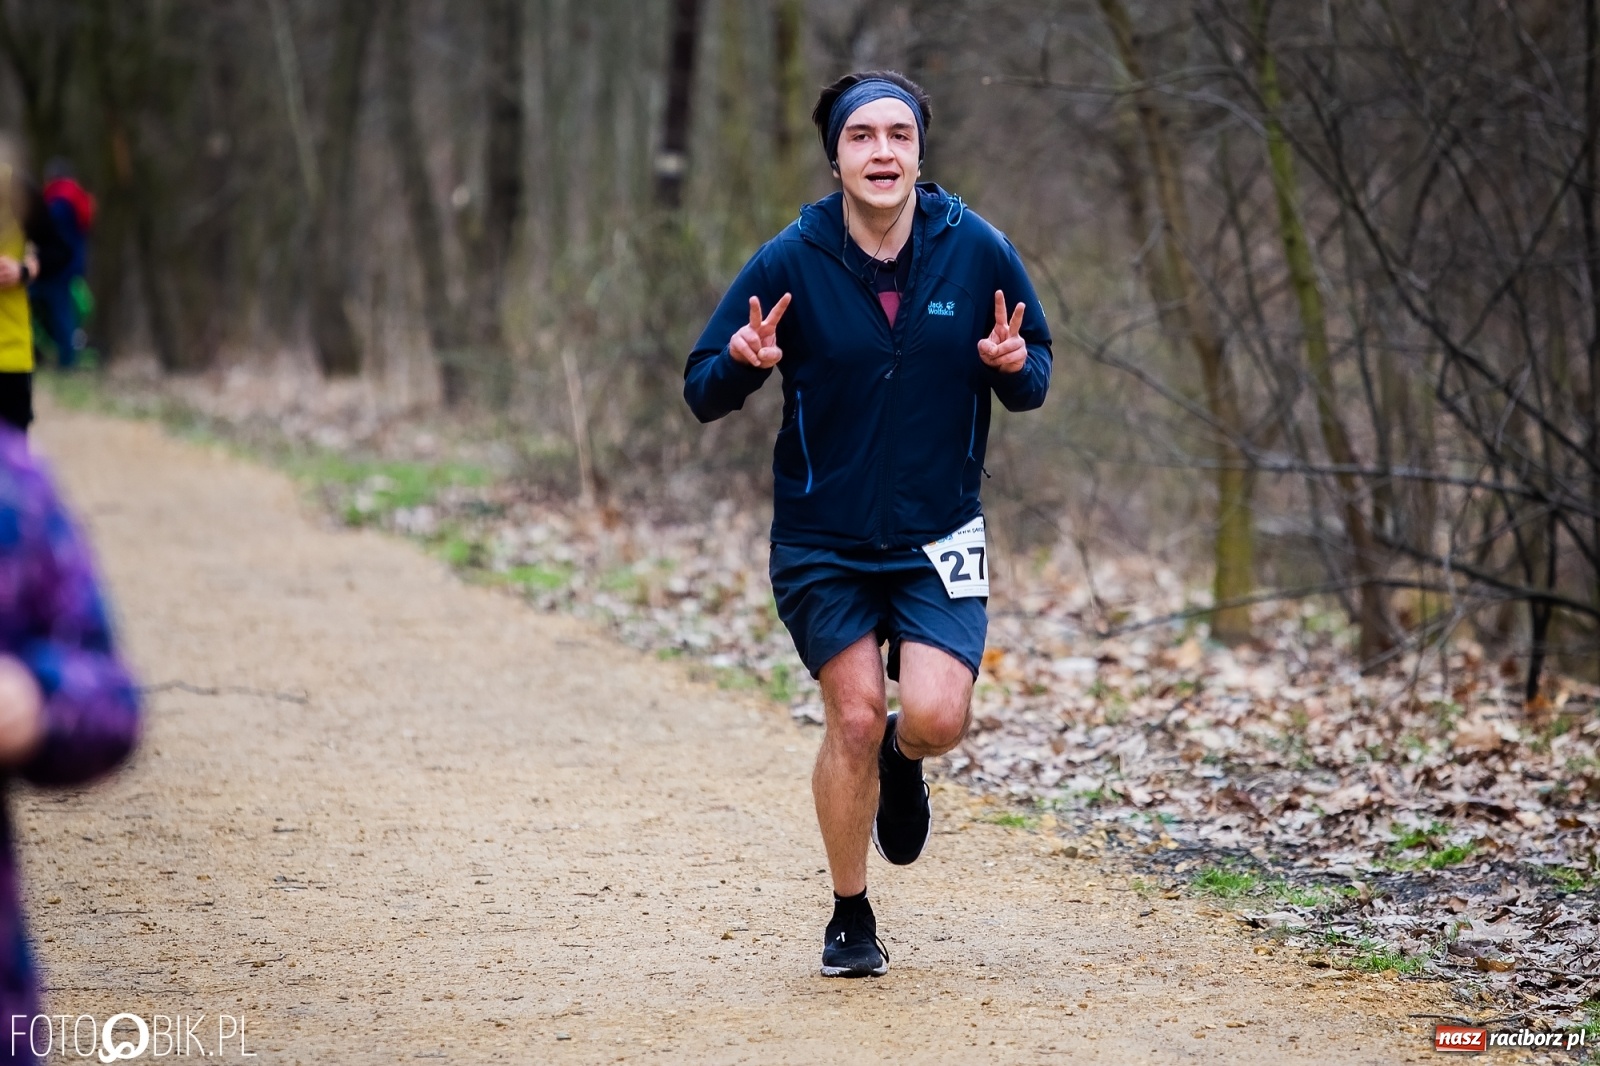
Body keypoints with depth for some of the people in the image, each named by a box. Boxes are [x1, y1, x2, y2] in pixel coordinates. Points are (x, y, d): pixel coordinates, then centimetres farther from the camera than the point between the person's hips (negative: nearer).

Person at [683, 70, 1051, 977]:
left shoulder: (977, 250, -6)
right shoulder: (791, 262, -9)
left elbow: (1035, 380, 5)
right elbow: (702, 393, -6)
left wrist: (1014, 367, -19)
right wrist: (744, 364, -28)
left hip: (939, 535, 1)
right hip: (821, 540, 0)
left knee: (936, 719, -14)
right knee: (854, 721, -2)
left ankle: (902, 761, 26)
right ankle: (851, 918, 19)